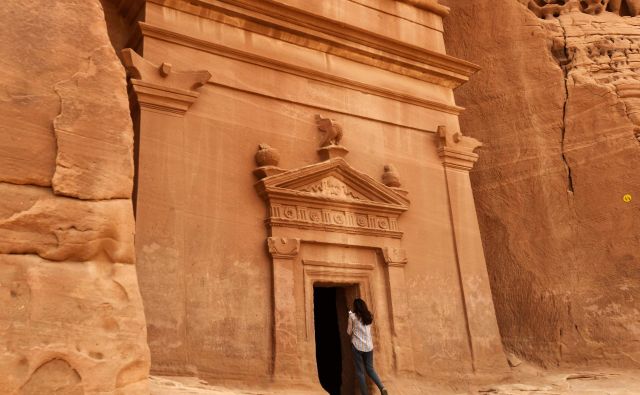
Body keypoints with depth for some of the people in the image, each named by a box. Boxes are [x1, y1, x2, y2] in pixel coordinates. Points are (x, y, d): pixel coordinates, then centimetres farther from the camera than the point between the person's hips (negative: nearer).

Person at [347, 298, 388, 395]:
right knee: (370, 369, 14)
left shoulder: (353, 316, -5)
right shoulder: (369, 316, 8)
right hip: (369, 346, 4)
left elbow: (349, 332, -2)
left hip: (357, 346, -4)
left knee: (360, 371, 5)